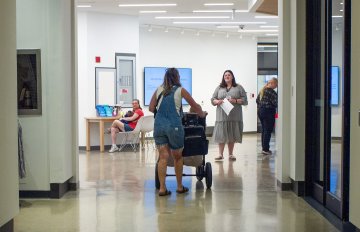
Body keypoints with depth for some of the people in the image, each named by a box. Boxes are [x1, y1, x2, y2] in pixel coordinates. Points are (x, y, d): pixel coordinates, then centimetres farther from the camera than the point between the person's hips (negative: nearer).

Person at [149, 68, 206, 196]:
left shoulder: (159, 90, 12)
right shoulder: (180, 90, 6)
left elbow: (151, 108, 12)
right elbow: (195, 106, 13)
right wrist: (202, 114, 32)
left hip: (159, 125, 3)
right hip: (174, 126, -2)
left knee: (163, 157, 4)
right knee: (177, 157, 12)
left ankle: (162, 188, 0)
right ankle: (180, 187, 22)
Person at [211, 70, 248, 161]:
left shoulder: (238, 87, 8)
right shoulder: (219, 88, 14)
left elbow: (244, 100, 3)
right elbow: (212, 99, 13)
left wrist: (235, 101, -13)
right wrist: (217, 101, -9)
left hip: (234, 116, -1)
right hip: (222, 116, 1)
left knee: (232, 136, 3)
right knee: (221, 135, -3)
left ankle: (231, 154, 13)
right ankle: (220, 154, 4)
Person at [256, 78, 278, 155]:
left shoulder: (262, 90, 12)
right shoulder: (271, 91, -16)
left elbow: (257, 100, 19)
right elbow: (275, 102, -19)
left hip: (260, 111, 9)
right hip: (268, 112, -9)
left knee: (263, 129, 15)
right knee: (268, 130, -4)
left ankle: (264, 147, 19)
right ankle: (265, 149, -4)